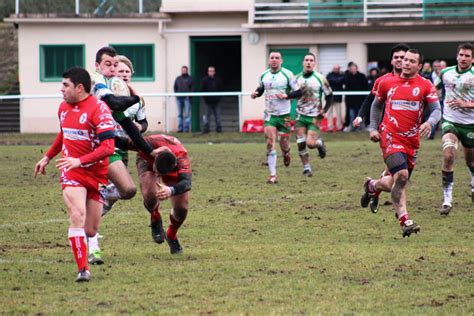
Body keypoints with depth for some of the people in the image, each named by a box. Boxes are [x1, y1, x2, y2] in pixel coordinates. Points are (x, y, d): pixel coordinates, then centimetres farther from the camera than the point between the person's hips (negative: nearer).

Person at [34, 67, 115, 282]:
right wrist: (47, 157, 30)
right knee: (77, 215, -21)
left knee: (91, 230, 2)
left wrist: (79, 161, -28)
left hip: (96, 173, -3)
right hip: (71, 173, 3)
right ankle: (82, 270, -21)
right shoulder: (64, 107, 7)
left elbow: (108, 147, -21)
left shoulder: (99, 109, -13)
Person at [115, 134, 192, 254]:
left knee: (181, 208, -10)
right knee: (150, 195, -32)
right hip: (147, 161, -1)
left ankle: (171, 236, 23)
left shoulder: (181, 157, -44)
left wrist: (171, 190, -76)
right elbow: (124, 143, -27)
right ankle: (156, 221, 2)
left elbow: (186, 182, -58)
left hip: (173, 169, 1)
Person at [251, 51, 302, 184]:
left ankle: (286, 154, 45)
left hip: (284, 114, -2)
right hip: (269, 114, 2)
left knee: (284, 142, 4)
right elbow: (260, 89, 21)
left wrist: (286, 95, -21)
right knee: (270, 144, -11)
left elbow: (299, 92, -5)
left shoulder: (287, 74, -6)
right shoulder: (264, 75, 5)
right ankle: (273, 176, -9)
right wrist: (255, 94, -1)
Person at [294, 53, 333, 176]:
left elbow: (329, 96, 1)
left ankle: (319, 143, 22)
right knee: (301, 144, -5)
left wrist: (324, 111, -8)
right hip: (300, 116, 3)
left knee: (310, 143, -14)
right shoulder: (297, 78, 2)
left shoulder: (320, 78, -6)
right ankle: (306, 168, 11)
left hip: (314, 117, -3)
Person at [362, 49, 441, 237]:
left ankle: (372, 186, 43)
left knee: (398, 182, 11)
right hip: (390, 137, -2)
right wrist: (373, 128, 13)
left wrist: (429, 123, -23)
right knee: (401, 176, -21)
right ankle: (404, 221, -17)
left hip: (412, 140, 2)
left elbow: (436, 109, -2)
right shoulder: (387, 83, 6)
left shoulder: (425, 85, 2)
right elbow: (376, 105, 21)